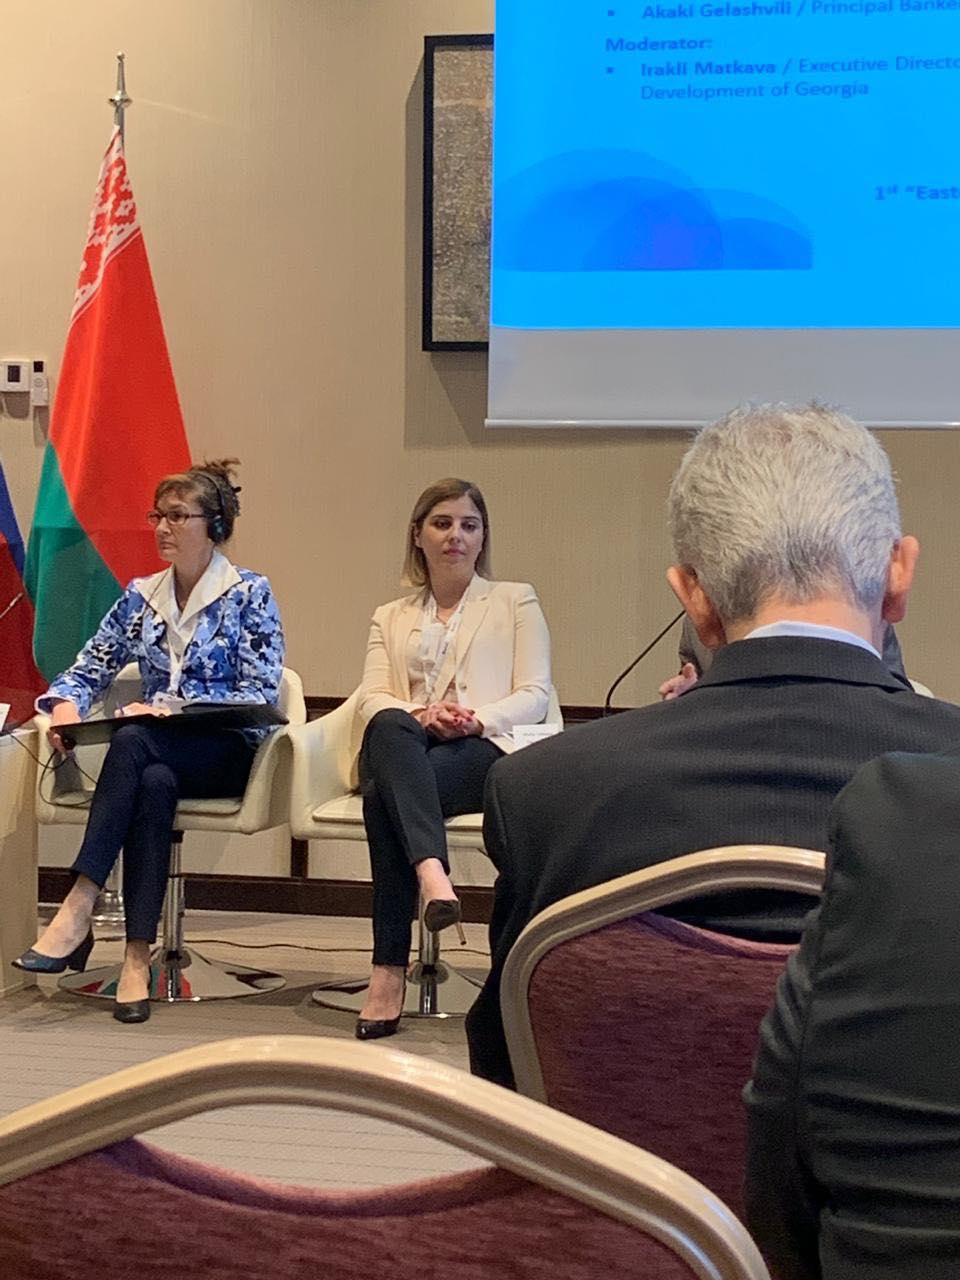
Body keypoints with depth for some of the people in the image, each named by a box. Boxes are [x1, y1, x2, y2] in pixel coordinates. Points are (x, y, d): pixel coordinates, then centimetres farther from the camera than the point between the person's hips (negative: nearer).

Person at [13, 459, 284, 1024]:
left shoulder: (249, 594, 0)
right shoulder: (142, 595, 15)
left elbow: (261, 694, -8)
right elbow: (89, 669, 17)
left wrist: (171, 707, -19)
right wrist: (65, 703, -8)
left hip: (227, 754, -3)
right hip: (159, 755, 3)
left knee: (132, 741, -36)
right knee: (154, 783, -37)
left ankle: (79, 908, -43)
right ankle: (138, 957, -43)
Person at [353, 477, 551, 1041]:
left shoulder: (516, 600, 23)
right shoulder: (391, 617, 30)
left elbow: (536, 695, 9)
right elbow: (373, 698, 12)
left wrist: (477, 717, -13)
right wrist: (420, 715, -13)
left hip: (482, 750, -2)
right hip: (403, 747, 2)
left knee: (385, 797, -37)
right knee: (392, 729, -41)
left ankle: (391, 967, -44)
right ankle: (433, 874, -60)